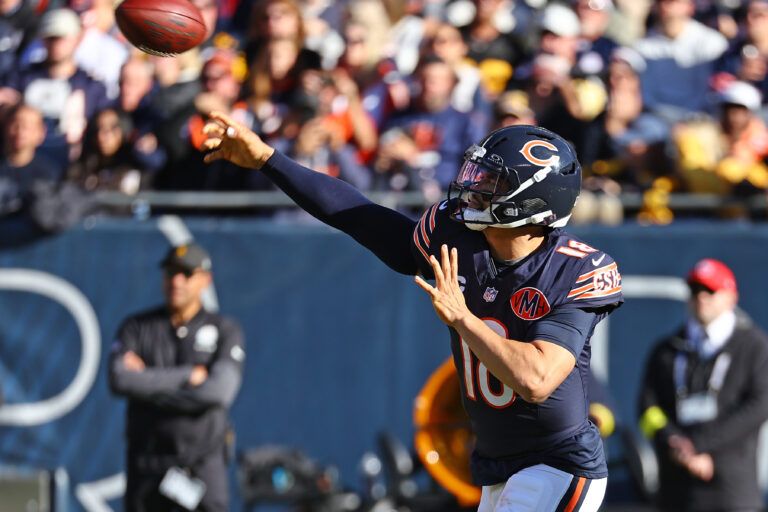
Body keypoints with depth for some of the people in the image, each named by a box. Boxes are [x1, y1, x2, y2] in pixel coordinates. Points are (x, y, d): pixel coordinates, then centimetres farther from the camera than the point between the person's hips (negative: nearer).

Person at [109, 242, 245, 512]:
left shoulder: (225, 331, 3)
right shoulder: (136, 327, 7)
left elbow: (219, 391, -13)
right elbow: (119, 380, -11)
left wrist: (149, 384, -9)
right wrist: (189, 375, -11)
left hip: (203, 462, -2)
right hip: (146, 464, 2)